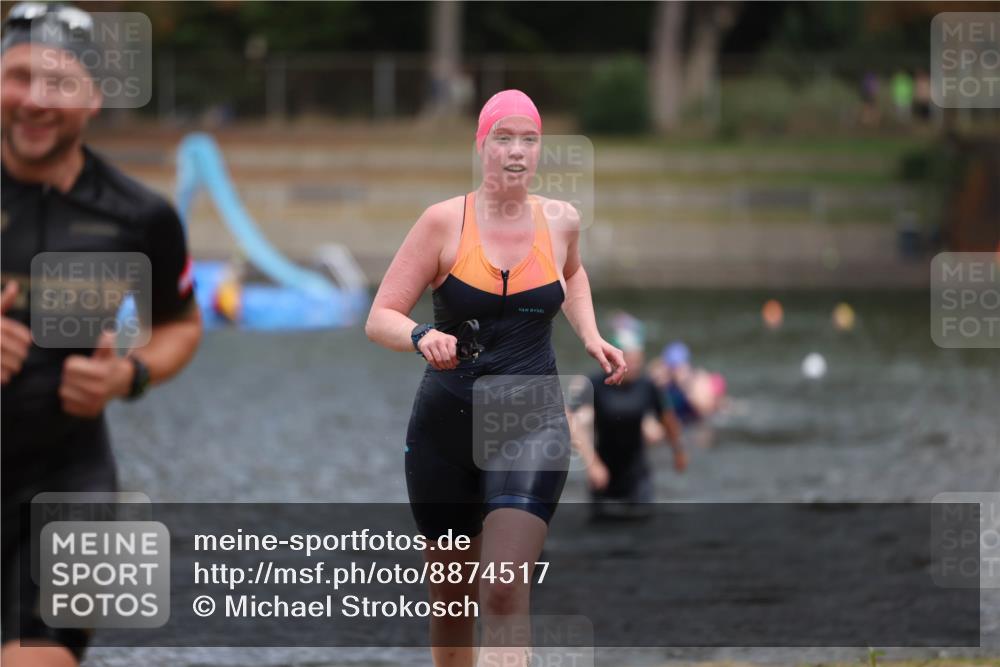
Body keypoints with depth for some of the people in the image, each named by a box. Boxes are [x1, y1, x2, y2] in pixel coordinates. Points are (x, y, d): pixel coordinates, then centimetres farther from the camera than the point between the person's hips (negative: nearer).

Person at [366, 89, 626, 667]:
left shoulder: (561, 220, 2)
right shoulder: (446, 221, -7)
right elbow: (380, 319, -7)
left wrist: (590, 336, 11)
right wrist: (423, 336, -28)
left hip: (533, 422, 0)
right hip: (447, 424, 0)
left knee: (506, 596, -19)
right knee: (452, 597, 13)